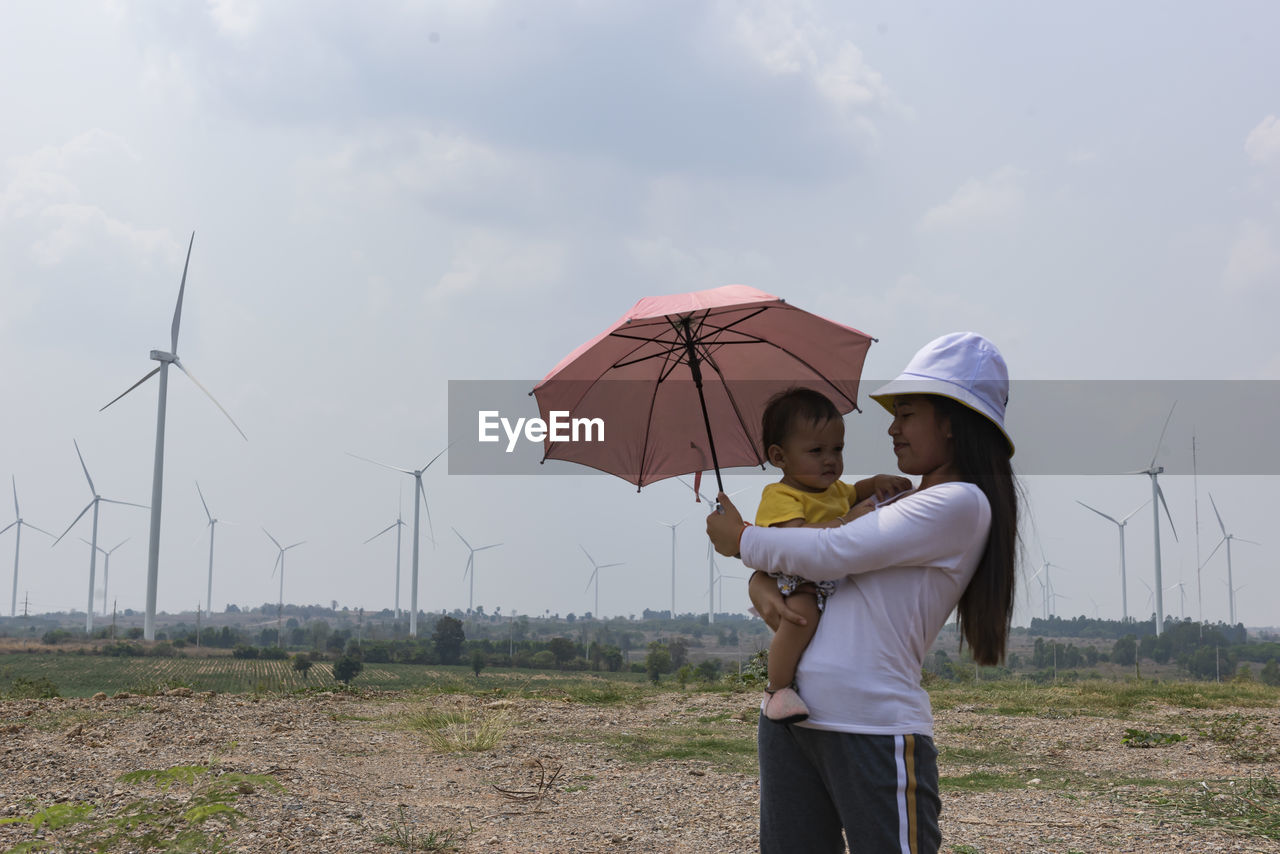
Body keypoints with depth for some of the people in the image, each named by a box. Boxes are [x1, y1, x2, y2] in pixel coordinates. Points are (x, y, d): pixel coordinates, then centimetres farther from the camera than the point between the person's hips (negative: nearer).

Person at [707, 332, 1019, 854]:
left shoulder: (962, 502, -7)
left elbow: (833, 553, -12)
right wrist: (761, 580, -2)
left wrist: (742, 540, 2)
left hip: (873, 729, -8)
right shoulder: (894, 502, 21)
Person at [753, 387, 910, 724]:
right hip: (795, 585, -9)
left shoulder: (837, 490, 15)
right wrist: (847, 521, -29)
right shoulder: (780, 496, -14)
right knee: (802, 611, -38)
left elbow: (857, 491, 37)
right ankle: (777, 689, -23)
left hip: (837, 582, 9)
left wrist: (880, 481, 14)